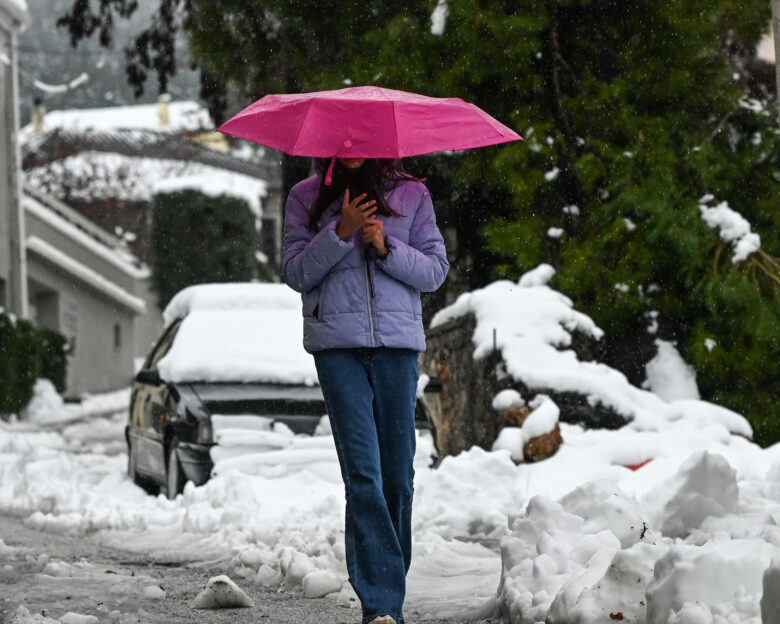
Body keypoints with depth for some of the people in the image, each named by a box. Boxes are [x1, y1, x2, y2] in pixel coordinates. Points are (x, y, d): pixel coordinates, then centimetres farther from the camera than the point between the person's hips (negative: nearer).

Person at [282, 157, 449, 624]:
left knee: (398, 473, 0)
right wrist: (342, 232, -11)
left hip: (398, 343, 2)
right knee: (362, 469, -12)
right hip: (337, 344, -1)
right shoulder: (306, 197, 10)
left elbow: (436, 270, 7)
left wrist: (385, 247, -9)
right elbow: (297, 272, 3)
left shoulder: (411, 194, 11)